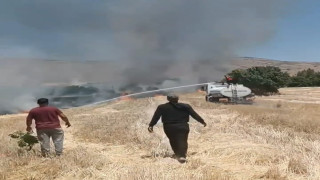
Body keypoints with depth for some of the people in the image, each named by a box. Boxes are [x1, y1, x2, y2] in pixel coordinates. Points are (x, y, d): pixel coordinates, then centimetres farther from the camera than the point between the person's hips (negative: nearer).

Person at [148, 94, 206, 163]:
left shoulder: (162, 107, 4)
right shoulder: (185, 106, 5)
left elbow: (156, 117, -1)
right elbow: (194, 115, 7)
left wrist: (151, 125, 1)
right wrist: (202, 121, 14)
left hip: (169, 128, 1)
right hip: (182, 127, -1)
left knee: (173, 141, 19)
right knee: (183, 141, 3)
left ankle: (177, 154, 24)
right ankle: (182, 155, -14)